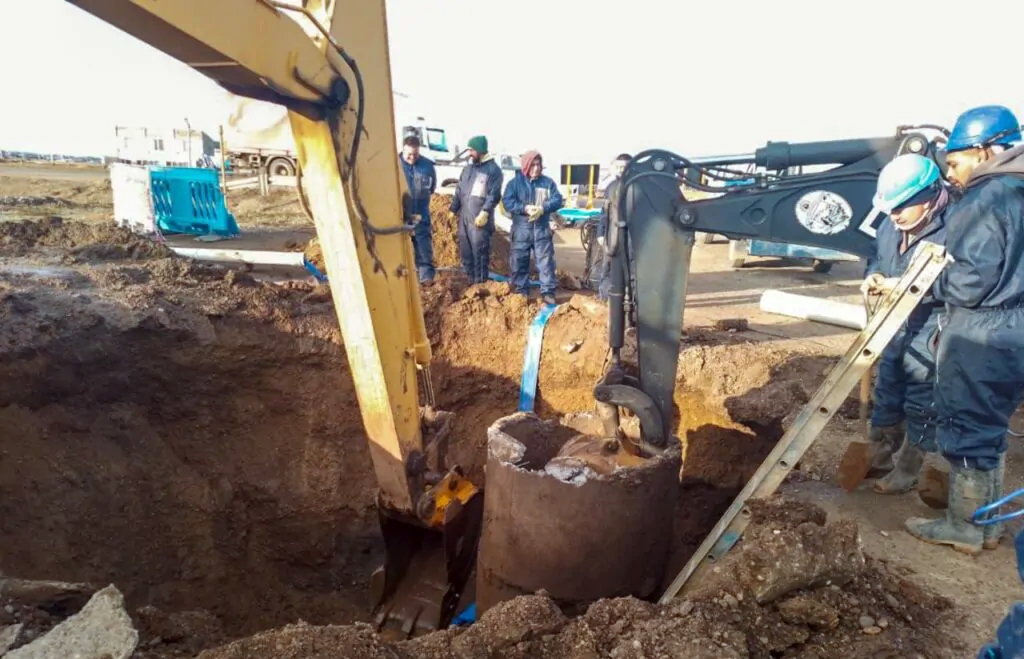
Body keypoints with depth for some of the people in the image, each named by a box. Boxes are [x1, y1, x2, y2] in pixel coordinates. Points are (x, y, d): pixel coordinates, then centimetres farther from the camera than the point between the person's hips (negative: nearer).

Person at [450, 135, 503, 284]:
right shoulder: (468, 167, 17)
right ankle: (471, 280, 23)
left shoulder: (493, 169, -5)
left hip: (479, 218, -7)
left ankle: (480, 283, 3)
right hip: (464, 216, 7)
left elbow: (494, 195, -12)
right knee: (465, 252, 11)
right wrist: (453, 209, 14)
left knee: (479, 252, -6)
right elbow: (459, 190, 20)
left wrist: (484, 212, -22)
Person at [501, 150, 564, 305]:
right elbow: (507, 201, -8)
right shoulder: (515, 182, 1)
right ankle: (519, 291, 17)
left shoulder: (548, 182, 6)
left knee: (546, 260, 0)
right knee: (519, 260, 5)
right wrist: (525, 208, -22)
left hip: (542, 229, 1)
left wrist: (542, 208, -19)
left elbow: (557, 200, -2)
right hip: (521, 229, -1)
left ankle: (548, 291, 6)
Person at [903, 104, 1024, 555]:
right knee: (988, 431, 18)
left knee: (965, 433, 4)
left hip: (978, 343, -9)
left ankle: (963, 527, 18)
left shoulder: (985, 201, -16)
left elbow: (969, 283, -21)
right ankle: (985, 524, 31)